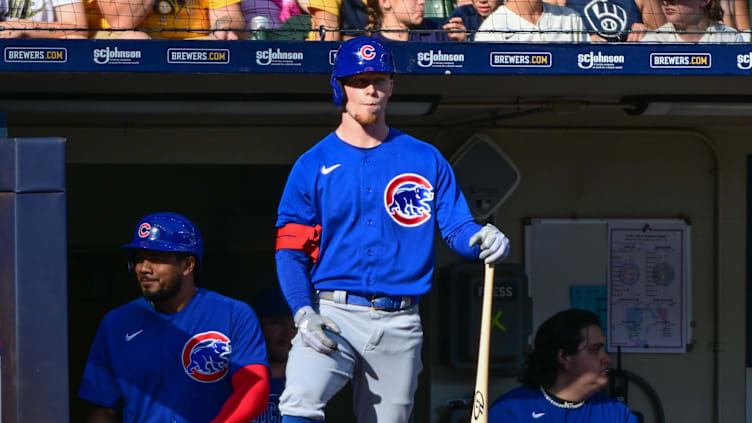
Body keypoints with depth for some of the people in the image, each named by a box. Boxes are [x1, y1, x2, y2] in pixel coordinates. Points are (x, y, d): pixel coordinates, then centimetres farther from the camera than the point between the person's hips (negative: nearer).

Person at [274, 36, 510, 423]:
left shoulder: (426, 159, 11)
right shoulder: (312, 165, 6)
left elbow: (456, 227, 6)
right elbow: (290, 250, 3)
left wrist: (480, 238, -19)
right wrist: (304, 313, -14)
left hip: (400, 322, 2)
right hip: (331, 314, -2)